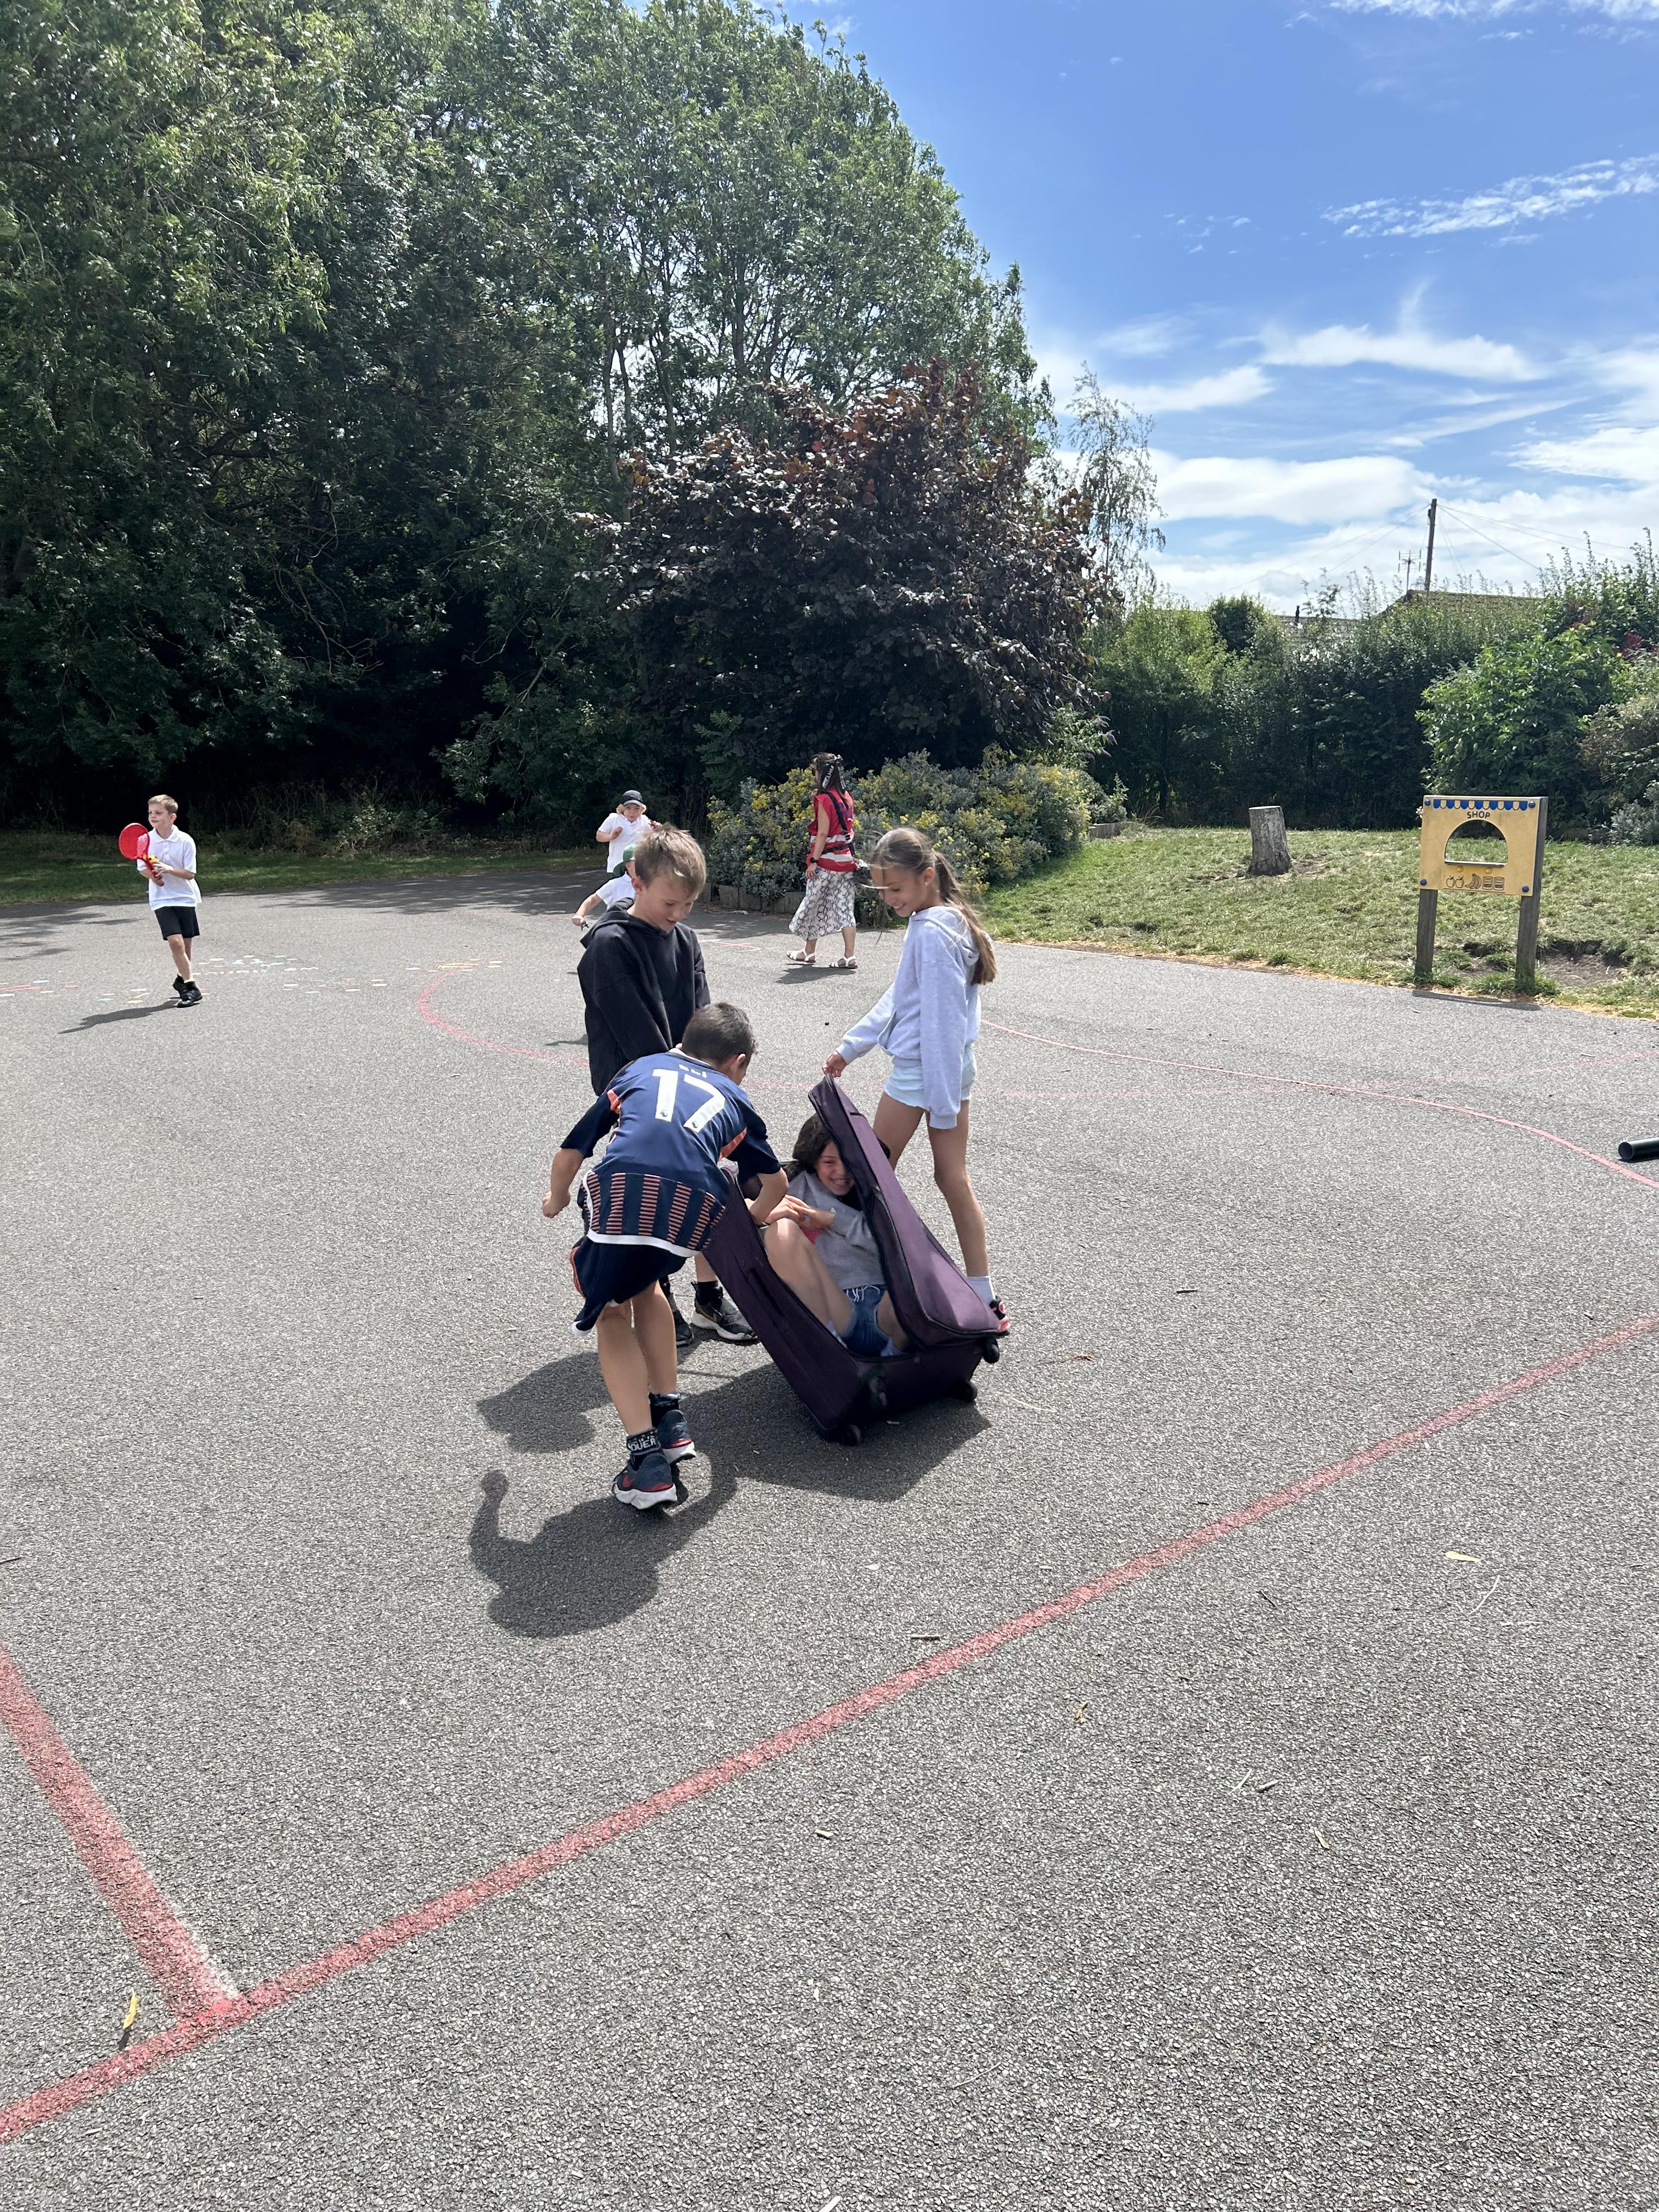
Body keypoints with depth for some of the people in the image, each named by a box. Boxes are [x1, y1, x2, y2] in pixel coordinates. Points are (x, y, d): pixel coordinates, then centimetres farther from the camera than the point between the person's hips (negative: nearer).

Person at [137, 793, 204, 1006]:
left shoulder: (186, 841, -9)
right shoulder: (146, 840, -3)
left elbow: (190, 874, -9)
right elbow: (142, 868, 7)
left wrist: (168, 869, -25)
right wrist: (151, 874, -14)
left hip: (186, 898, 0)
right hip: (162, 900, 0)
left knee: (186, 944, 8)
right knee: (175, 941, -15)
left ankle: (182, 980, 34)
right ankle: (191, 987, -11)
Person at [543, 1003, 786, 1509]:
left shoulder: (641, 1068, 32)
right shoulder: (734, 1099, 33)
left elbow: (569, 1153, 28)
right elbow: (776, 1181, 44)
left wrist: (556, 1201, 48)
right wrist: (756, 1213, 66)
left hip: (624, 1189, -1)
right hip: (696, 1207, 1)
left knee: (611, 1311, 22)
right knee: (644, 1282, 33)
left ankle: (648, 1459, 11)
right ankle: (669, 1419, 31)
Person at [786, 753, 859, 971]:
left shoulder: (824, 799, -12)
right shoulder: (846, 797, 11)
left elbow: (823, 833, -17)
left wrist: (814, 860, -16)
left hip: (826, 862, -7)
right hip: (847, 860, 7)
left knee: (814, 905, 7)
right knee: (844, 908, 5)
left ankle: (809, 953, 18)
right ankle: (849, 957, -1)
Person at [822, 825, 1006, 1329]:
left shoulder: (932, 931, -18)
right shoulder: (949, 921, 13)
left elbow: (941, 1020, -21)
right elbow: (898, 998, 19)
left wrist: (941, 1101, -20)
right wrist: (849, 1047, 22)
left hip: (921, 1069, -10)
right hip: (953, 1067, 10)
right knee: (953, 1178, 11)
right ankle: (986, 1302, 13)